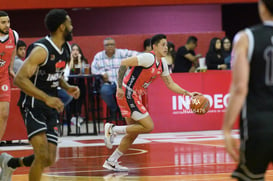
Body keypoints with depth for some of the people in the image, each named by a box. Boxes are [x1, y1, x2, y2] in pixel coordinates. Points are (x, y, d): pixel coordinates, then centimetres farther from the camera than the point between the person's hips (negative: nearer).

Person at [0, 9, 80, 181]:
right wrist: (46, 98, -34)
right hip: (34, 104, -8)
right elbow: (20, 79, -27)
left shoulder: (66, 49, 6)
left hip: (51, 105, 8)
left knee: (50, 160, 6)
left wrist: (67, 87, 2)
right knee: (43, 156, -20)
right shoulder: (42, 49, -20)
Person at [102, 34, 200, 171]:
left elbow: (170, 84, 18)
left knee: (133, 132, 13)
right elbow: (124, 63, -23)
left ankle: (111, 162, 19)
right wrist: (120, 87, -25)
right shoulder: (149, 58, -18)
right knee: (148, 126, -12)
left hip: (135, 96, 10)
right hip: (127, 94, -10)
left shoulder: (162, 64, 11)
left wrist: (187, 93, 7)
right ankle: (113, 129, -5)